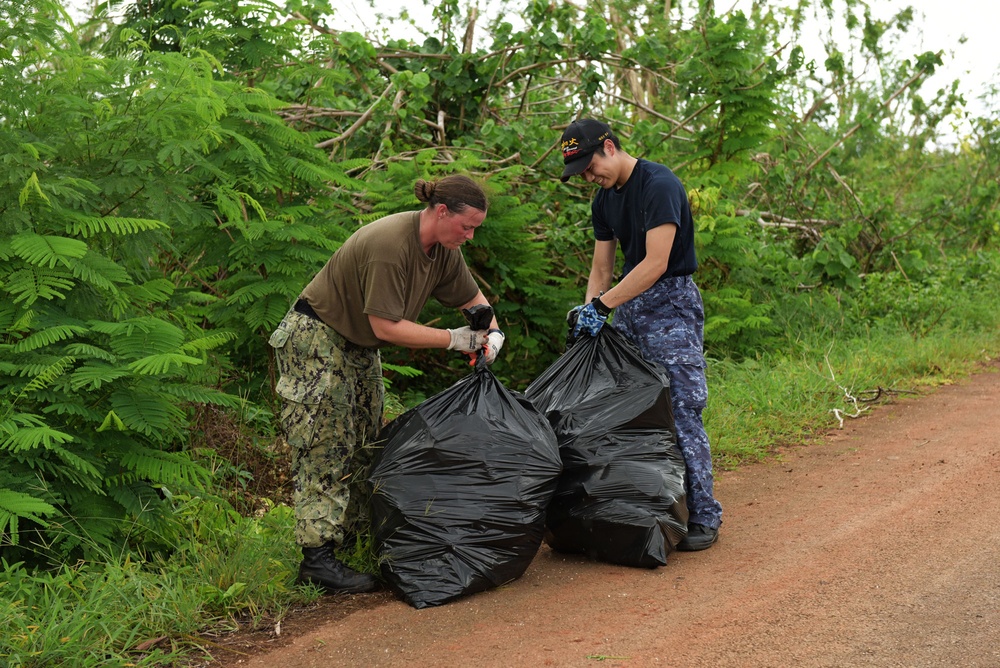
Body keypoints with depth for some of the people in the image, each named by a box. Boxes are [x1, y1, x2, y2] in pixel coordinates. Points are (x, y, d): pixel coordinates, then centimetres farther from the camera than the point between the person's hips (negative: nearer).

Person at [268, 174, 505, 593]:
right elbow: (387, 326, -30)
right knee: (327, 450, -10)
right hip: (317, 341, -9)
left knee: (364, 445, 11)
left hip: (359, 347, 9)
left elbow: (472, 297, 10)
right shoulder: (389, 245, -31)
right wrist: (454, 340, -26)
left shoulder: (443, 249, -4)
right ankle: (317, 558, -8)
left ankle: (359, 534, 21)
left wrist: (493, 332, -10)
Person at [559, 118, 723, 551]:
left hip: (670, 303, -8)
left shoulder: (659, 185, -14)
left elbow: (656, 263, -21)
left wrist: (602, 305, -21)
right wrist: (589, 312, -3)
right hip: (627, 308, 8)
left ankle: (703, 516, -1)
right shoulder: (604, 200, 12)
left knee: (680, 412, -9)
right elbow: (601, 267, 15)